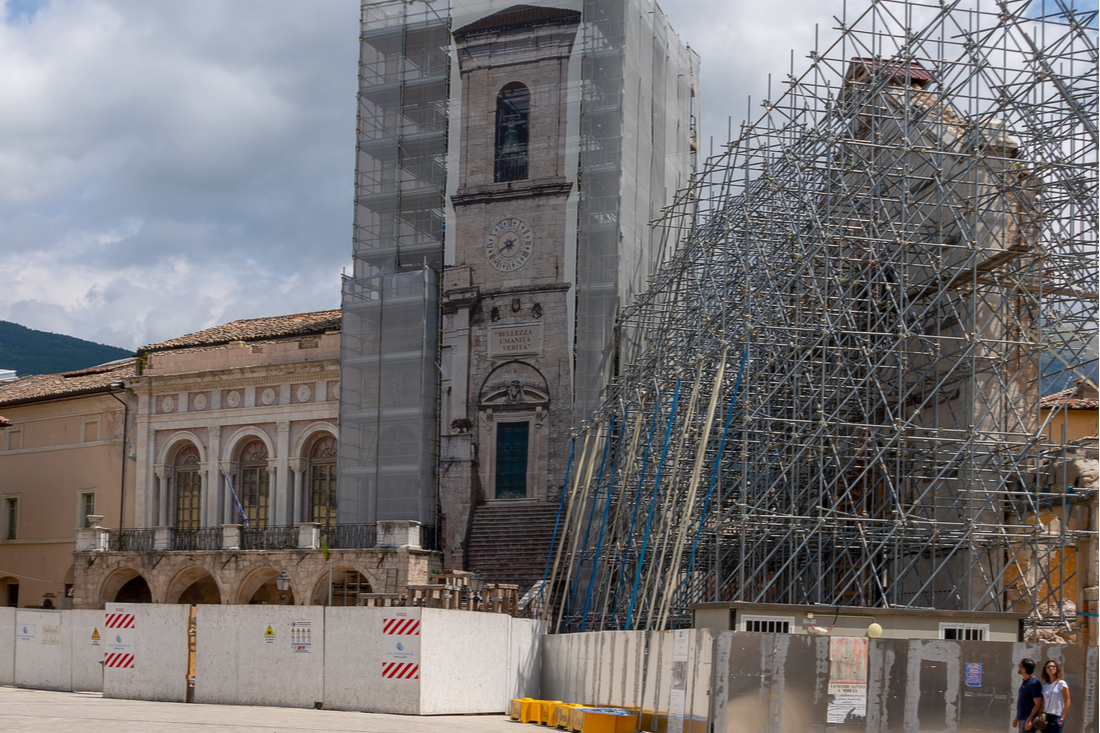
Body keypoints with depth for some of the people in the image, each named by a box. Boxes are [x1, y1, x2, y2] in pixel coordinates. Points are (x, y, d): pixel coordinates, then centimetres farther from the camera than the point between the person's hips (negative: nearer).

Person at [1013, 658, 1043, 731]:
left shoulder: (1034, 683, -16)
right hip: (1022, 720, 10)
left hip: (1028, 720, -10)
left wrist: (1029, 720, -25)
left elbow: (1038, 705, -19)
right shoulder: (1025, 682, 13)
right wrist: (1017, 718, 23)